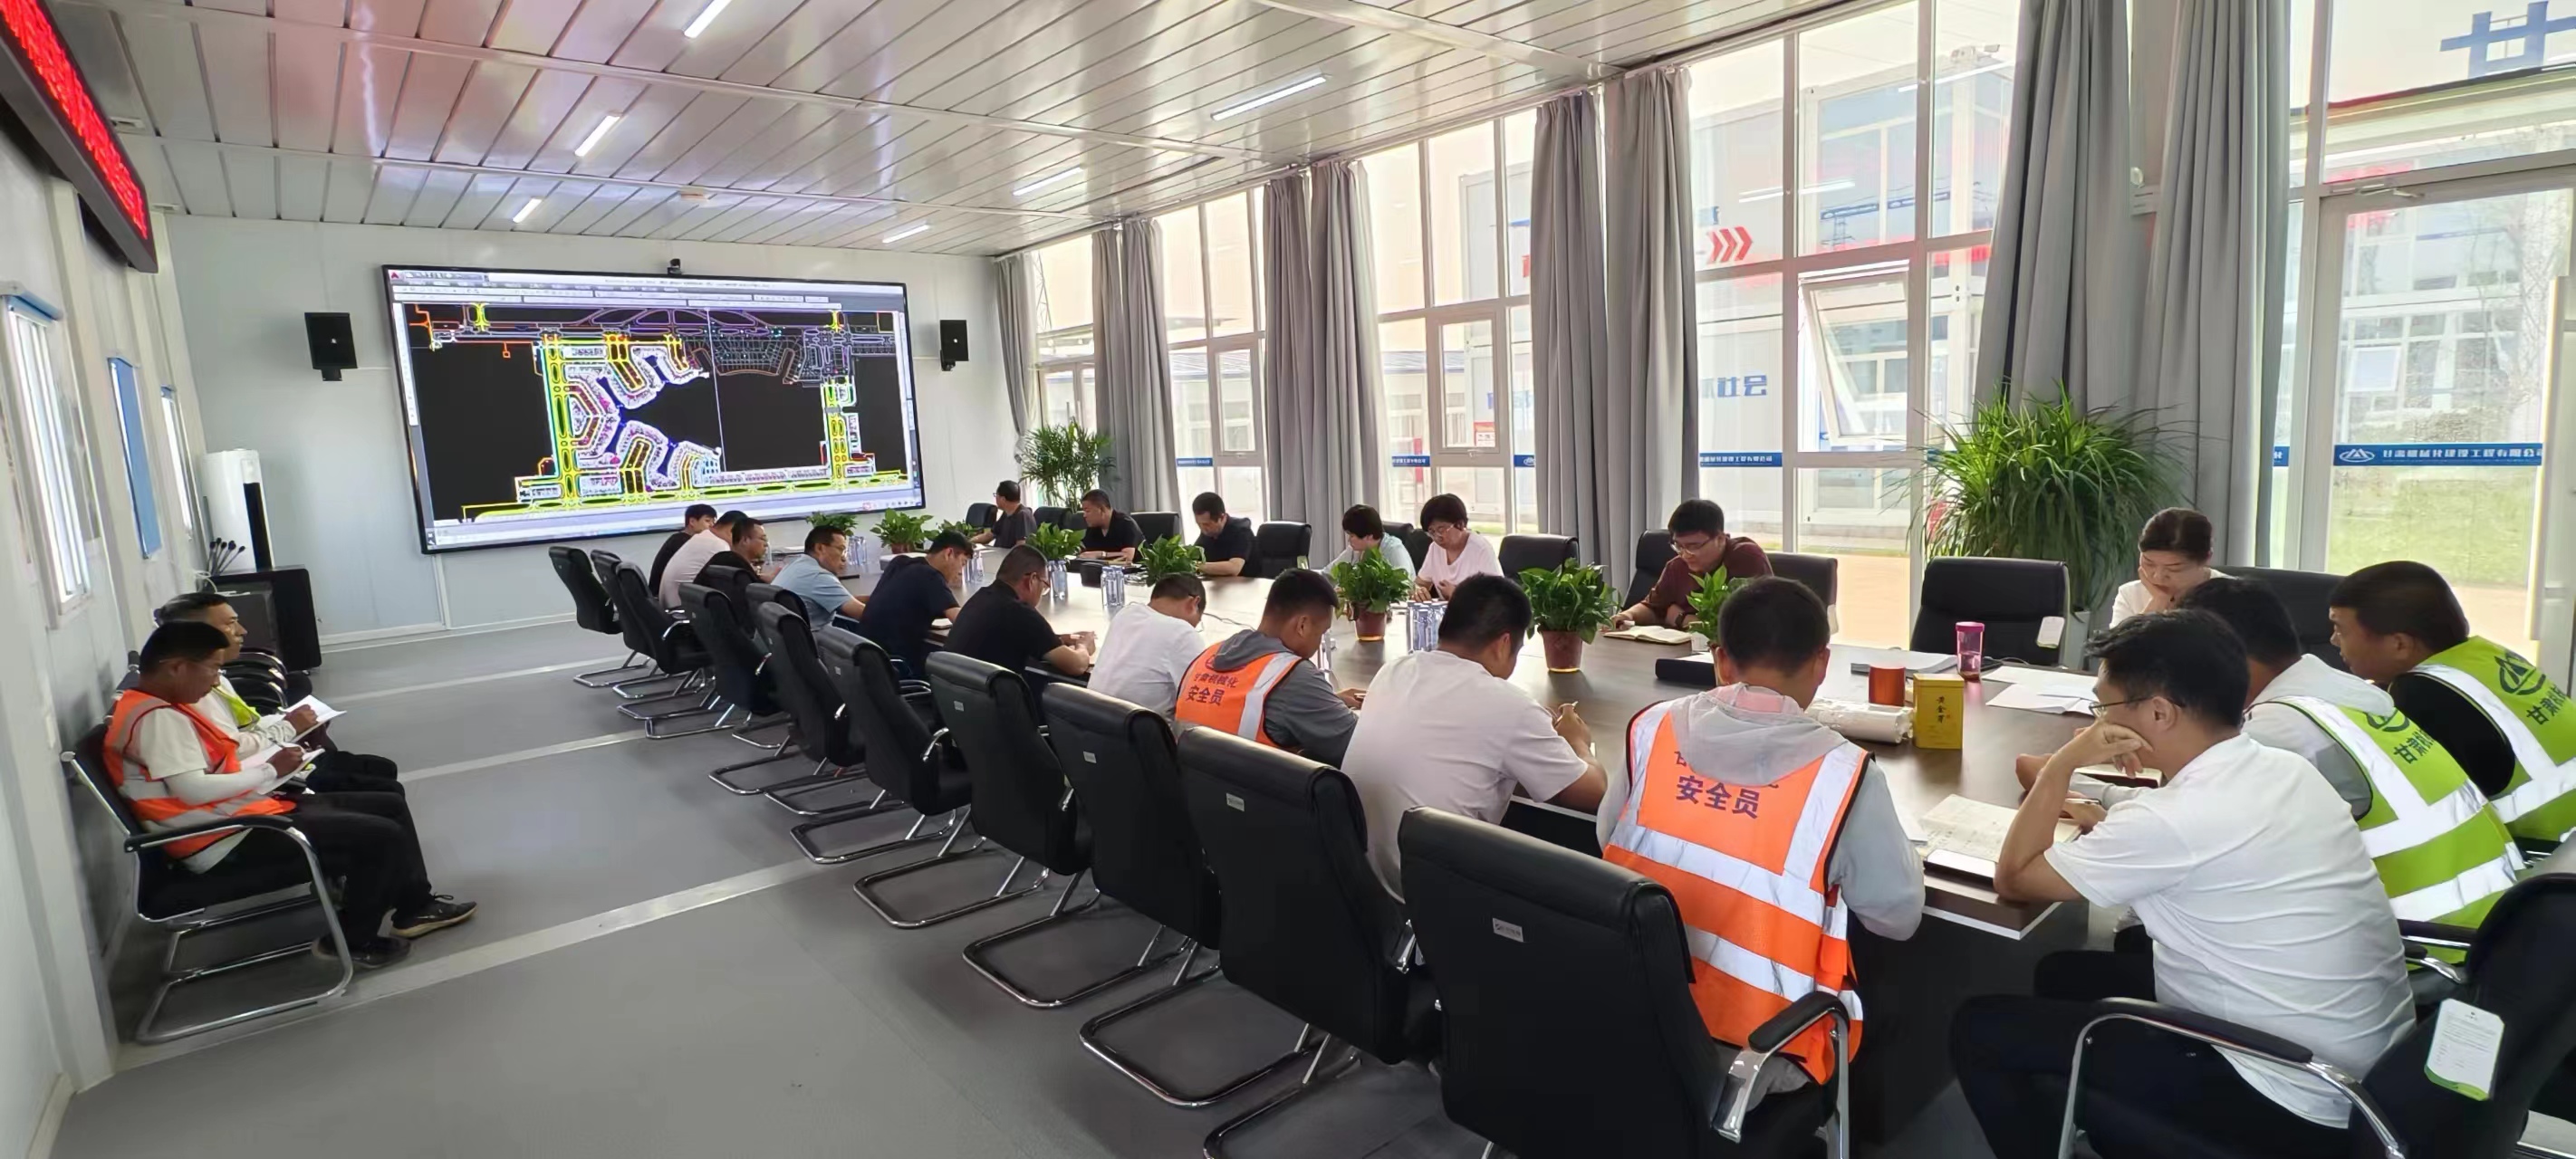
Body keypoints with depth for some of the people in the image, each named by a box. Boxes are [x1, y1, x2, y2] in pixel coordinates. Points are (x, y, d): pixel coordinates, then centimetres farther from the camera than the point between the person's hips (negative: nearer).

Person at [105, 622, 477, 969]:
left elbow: (213, 770, 14)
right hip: (230, 842, -11)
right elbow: (192, 790, -27)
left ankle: (415, 905, 19)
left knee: (389, 805, 11)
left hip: (244, 817, 11)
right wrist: (270, 771, -15)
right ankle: (352, 940, 2)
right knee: (382, 836, -19)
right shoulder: (157, 716, -19)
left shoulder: (163, 707, 14)